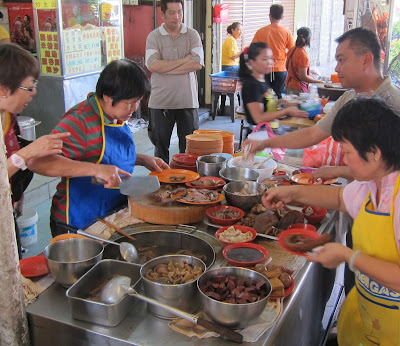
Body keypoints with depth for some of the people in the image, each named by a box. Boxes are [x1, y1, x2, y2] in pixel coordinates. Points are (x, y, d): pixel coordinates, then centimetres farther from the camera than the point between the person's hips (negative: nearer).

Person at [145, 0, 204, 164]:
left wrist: (166, 68, -10)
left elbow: (197, 63, -8)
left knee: (188, 148, 5)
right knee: (161, 146, 7)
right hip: (161, 101, 0)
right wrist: (184, 60, -8)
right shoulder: (154, 36, 3)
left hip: (188, 100, 1)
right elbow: (153, 65, -12)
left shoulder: (192, 35, 6)